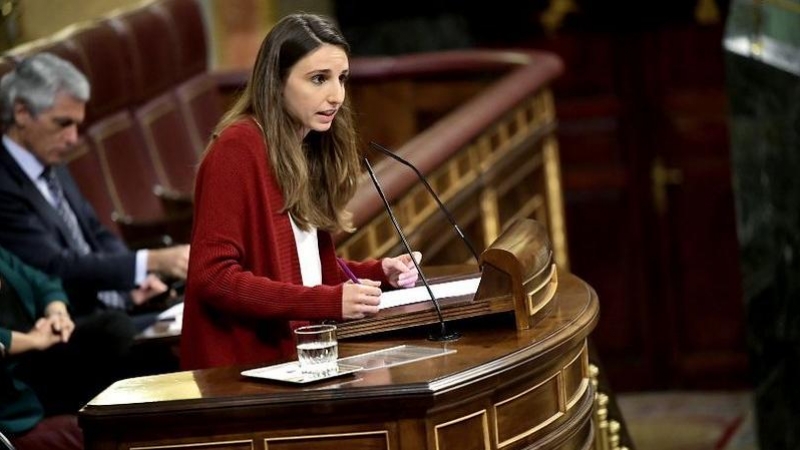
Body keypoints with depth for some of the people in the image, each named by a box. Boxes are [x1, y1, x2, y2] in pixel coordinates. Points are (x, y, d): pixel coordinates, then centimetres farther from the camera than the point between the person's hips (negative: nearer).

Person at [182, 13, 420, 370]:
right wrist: (330, 302, -21)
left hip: (292, 355, 8)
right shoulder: (236, 148, -12)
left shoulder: (311, 150, 13)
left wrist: (380, 272, 3)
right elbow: (213, 277, -17)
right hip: (240, 368, -8)